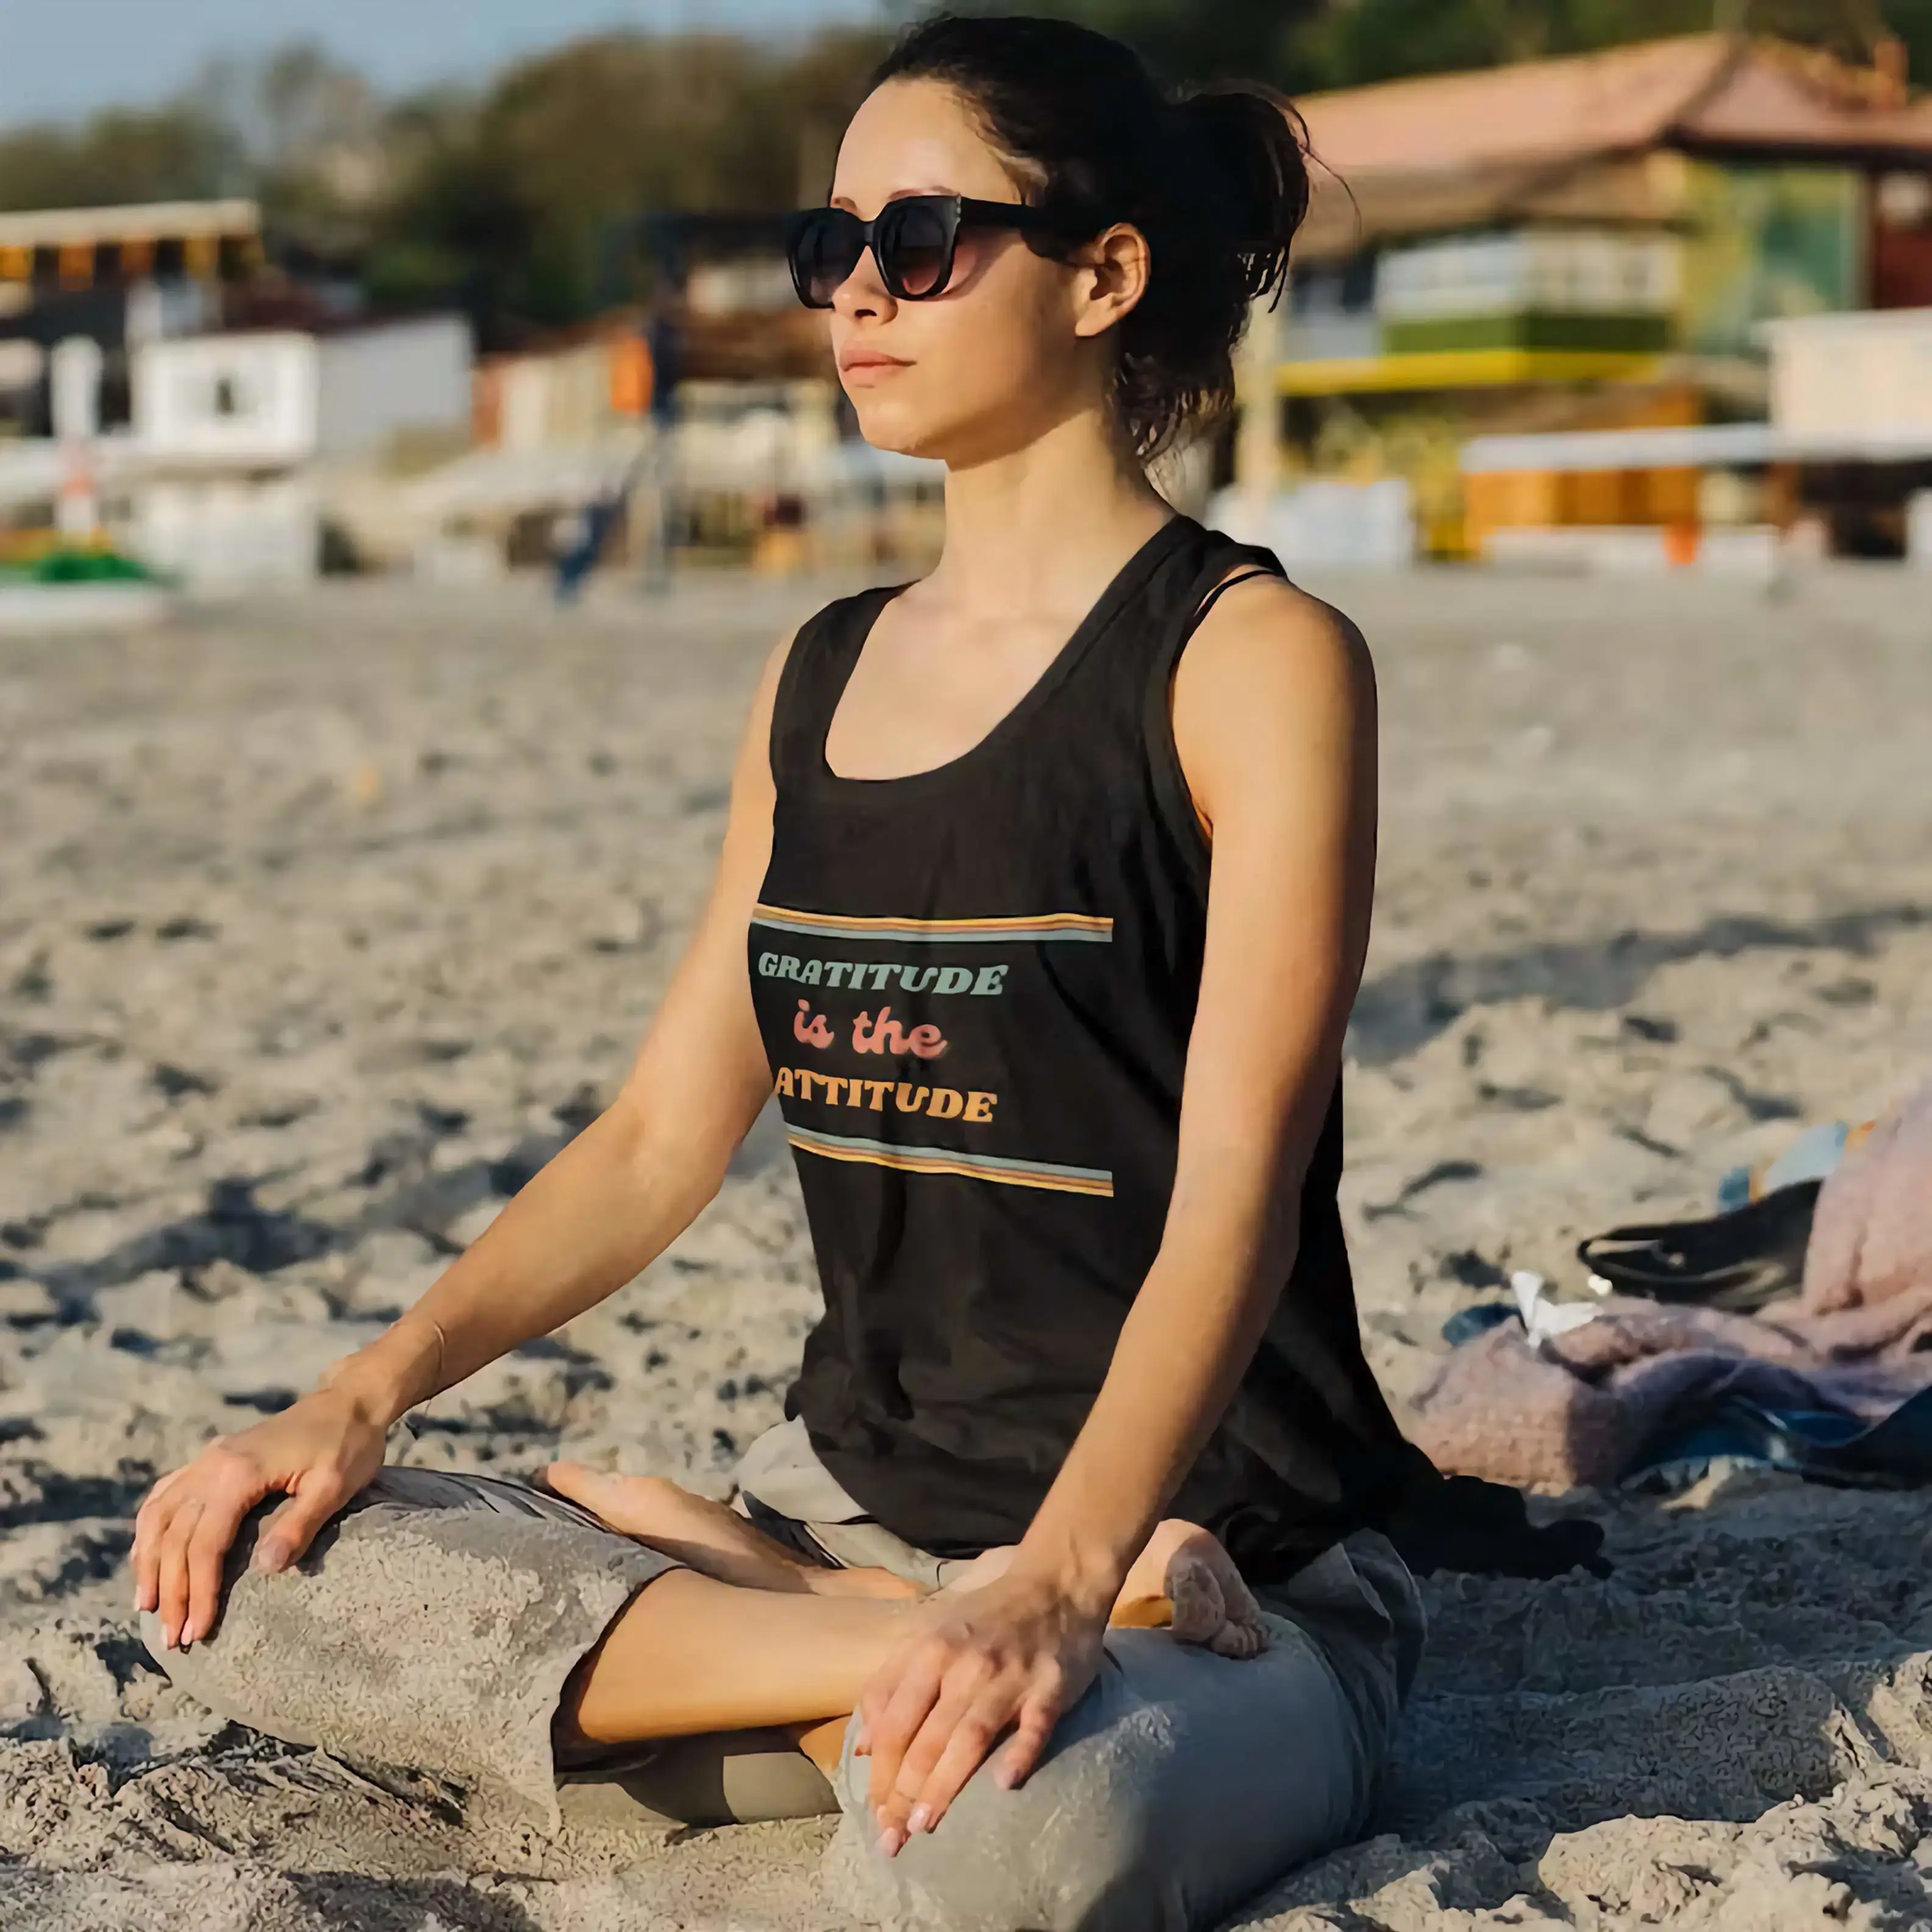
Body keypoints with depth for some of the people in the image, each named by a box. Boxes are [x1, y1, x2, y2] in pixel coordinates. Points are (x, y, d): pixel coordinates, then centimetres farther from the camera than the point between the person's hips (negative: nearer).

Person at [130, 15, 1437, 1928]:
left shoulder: (1249, 656, -8)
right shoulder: (823, 677, 13)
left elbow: (1235, 1192, -18)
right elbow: (663, 1134, 12)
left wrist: (1050, 1586, -32)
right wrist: (366, 1392, -2)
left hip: (1206, 1553, -7)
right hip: (855, 1504, 7)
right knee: (247, 1570, -13)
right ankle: (900, 1659, -13)